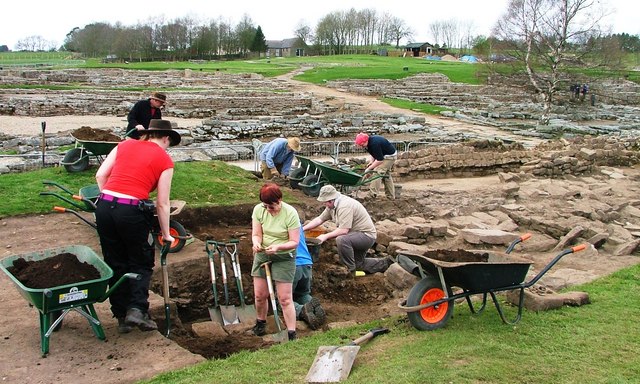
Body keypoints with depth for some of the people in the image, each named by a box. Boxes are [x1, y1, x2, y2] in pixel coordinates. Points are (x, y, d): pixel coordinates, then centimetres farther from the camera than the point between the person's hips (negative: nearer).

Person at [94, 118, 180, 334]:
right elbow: (162, 203, 4)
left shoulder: (125, 145, 15)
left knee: (116, 264, 17)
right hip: (132, 211, -4)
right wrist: (165, 234, 13)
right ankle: (137, 309, 0)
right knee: (141, 262, 16)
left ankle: (121, 316, 22)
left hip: (104, 205, 4)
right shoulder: (164, 159, 5)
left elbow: (100, 175, 9)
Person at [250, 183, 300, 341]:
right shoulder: (258, 209, -9)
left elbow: (294, 242, -18)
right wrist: (256, 243, -29)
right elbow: (256, 234, -6)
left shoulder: (290, 213, -21)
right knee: (259, 295, 9)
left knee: (285, 298, -4)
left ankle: (292, 334, 4)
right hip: (262, 255, 4)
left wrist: (278, 247, -34)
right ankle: (260, 323, 35)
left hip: (284, 257, -4)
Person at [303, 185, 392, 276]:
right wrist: (303, 229, -1)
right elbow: (320, 219, 7)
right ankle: (384, 263, 31)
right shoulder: (332, 206, 1)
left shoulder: (345, 206, -28)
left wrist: (326, 236, -25)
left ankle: (352, 270, -20)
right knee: (358, 265, 20)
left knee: (341, 240, -35)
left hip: (367, 235, -11)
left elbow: (344, 230, -32)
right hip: (356, 234, 11)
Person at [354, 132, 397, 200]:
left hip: (389, 156, -11)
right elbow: (373, 154, 11)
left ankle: (373, 194, -18)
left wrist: (369, 168, -25)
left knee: (377, 172, -17)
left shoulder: (374, 144, -33)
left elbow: (380, 160, -30)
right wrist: (371, 161, -8)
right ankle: (391, 196, 22)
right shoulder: (370, 141, -4)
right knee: (386, 175, 16)